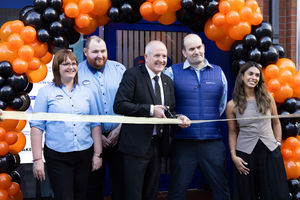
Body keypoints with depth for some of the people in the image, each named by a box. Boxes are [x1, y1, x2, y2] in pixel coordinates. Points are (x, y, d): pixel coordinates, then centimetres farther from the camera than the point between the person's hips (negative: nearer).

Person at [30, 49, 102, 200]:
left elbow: (95, 125, 11)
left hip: (84, 154, 3)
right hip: (57, 157, -3)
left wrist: (97, 154, 6)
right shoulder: (46, 92, -1)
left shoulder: (86, 92, 10)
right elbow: (37, 126, -4)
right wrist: (37, 160, -9)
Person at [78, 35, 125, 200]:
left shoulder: (119, 69, 5)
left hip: (119, 135, 2)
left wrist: (119, 128, -5)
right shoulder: (76, 73, -2)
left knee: (120, 178, 6)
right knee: (95, 181, 9)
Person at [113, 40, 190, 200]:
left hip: (157, 145, 7)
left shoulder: (167, 81, 13)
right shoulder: (133, 75, -8)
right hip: (137, 145, -6)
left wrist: (179, 118, -5)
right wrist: (150, 110, -22)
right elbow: (119, 105, -17)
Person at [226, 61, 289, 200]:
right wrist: (233, 156, -3)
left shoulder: (267, 98, 2)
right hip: (245, 153, -2)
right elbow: (232, 132, 3)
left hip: (270, 151, 2)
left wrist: (278, 144, 6)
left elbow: (276, 123, 12)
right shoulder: (232, 105, -2)